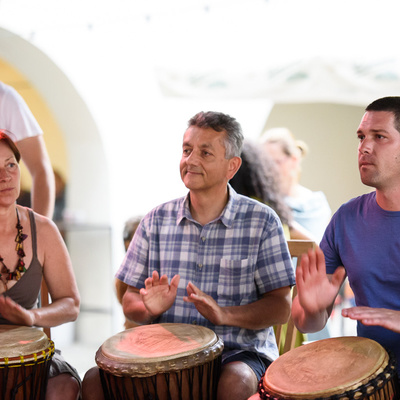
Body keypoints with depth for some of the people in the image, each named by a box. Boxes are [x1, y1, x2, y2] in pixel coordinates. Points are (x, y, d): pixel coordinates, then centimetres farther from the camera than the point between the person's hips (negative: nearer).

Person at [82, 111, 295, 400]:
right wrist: (151, 309, -14)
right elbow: (130, 302, 10)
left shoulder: (262, 221, -1)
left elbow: (280, 307, -3)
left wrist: (225, 314, -20)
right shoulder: (157, 220, 7)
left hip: (239, 351, -2)